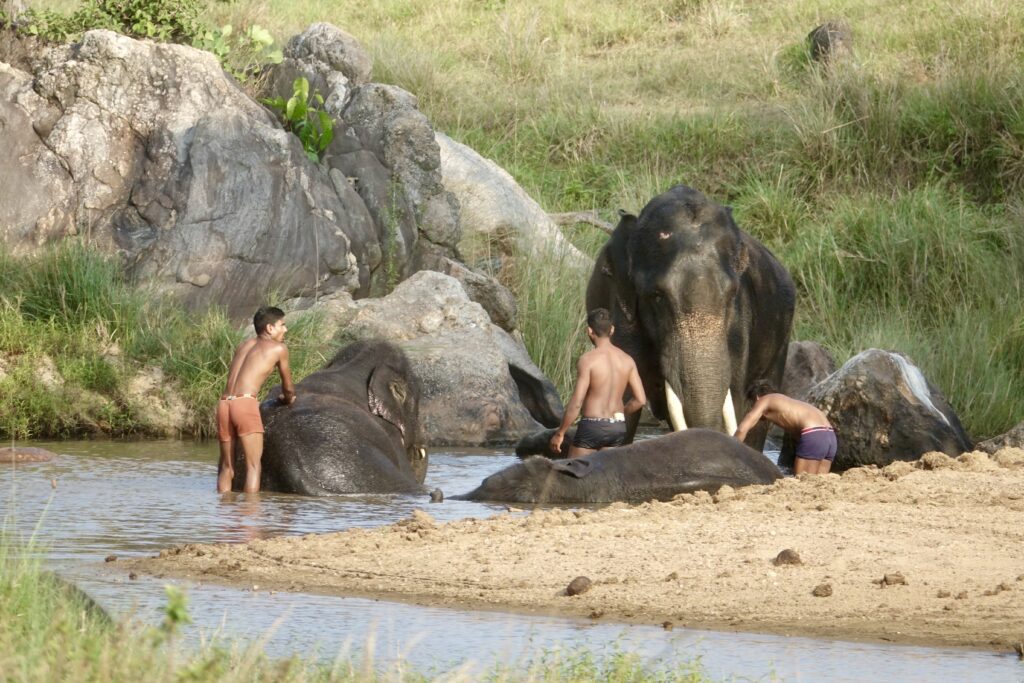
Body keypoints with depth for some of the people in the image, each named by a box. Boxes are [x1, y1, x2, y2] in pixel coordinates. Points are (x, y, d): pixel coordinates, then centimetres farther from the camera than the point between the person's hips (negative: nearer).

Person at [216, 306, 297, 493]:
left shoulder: (243, 346, 25)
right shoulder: (279, 348, 10)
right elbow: (288, 387, 19)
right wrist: (288, 399, 42)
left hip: (224, 402, 6)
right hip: (245, 403, -6)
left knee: (226, 467, 12)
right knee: (253, 465, -5)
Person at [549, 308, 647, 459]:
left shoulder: (588, 360, -13)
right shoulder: (626, 360, 3)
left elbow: (576, 402, -16)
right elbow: (640, 399, 5)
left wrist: (559, 433, -7)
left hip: (592, 427, -6)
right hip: (618, 429, 6)